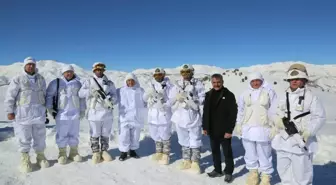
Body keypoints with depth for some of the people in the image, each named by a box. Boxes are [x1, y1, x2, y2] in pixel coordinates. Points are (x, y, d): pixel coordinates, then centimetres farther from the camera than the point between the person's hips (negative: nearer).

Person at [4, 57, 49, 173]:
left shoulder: (41, 79, 10)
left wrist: (45, 110, 16)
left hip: (38, 113, 4)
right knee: (24, 138, 3)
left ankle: (40, 157, 24)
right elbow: (10, 96, -4)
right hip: (23, 113, -4)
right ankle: (25, 160, 17)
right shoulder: (18, 79, -4)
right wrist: (9, 111, -8)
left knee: (40, 136, 10)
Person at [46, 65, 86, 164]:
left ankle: (74, 153, 21)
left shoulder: (78, 83, 10)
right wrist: (49, 108, -4)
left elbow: (82, 97, 14)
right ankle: (62, 154, 15)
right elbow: (49, 95, 3)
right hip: (61, 113, -2)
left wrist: (82, 110, 11)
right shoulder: (56, 82, 1)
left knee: (74, 134, 9)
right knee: (62, 134, 2)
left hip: (75, 113, 3)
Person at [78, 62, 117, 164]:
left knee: (105, 135, 12)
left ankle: (104, 151, 26)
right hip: (94, 113, -2)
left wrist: (110, 100, -22)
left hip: (107, 113, 2)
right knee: (95, 135, 5)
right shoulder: (89, 81, 7)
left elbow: (115, 96, 0)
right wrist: (92, 91, -23)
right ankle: (96, 153, 19)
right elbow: (81, 93, -7)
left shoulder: (109, 83, 10)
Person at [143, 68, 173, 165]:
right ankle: (158, 152, 33)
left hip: (164, 113, -6)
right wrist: (149, 93, -14)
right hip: (153, 114, 6)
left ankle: (165, 155, 16)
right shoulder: (151, 85, 9)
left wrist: (164, 106, -26)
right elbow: (145, 98, 6)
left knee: (165, 135, 2)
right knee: (156, 135, 17)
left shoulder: (168, 86, -8)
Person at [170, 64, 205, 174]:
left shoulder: (198, 84, -4)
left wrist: (189, 98, -21)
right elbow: (171, 99, 6)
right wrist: (177, 97, -14)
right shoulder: (177, 84, 8)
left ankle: (195, 162, 17)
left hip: (193, 116, -4)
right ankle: (186, 160, 29)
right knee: (184, 140, 15)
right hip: (180, 116, 4)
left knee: (195, 141, 4)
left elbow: (202, 99, -10)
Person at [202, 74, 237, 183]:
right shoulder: (208, 95, 7)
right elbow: (205, 112, 11)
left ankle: (228, 172, 22)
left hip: (224, 131, -5)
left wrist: (229, 130, -17)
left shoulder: (229, 95, -10)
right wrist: (205, 127, 7)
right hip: (212, 130, 6)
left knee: (227, 152, 8)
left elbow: (233, 114, -13)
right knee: (215, 151, 17)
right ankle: (217, 170, 32)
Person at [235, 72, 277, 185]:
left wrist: (274, 127, -5)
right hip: (247, 129, 3)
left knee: (264, 155, 5)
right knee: (250, 154, 14)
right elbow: (241, 110, 12)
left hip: (263, 129, -3)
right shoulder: (245, 93, 4)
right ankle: (253, 173, 31)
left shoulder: (269, 92, -4)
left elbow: (274, 111, -4)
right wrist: (238, 124, 12)